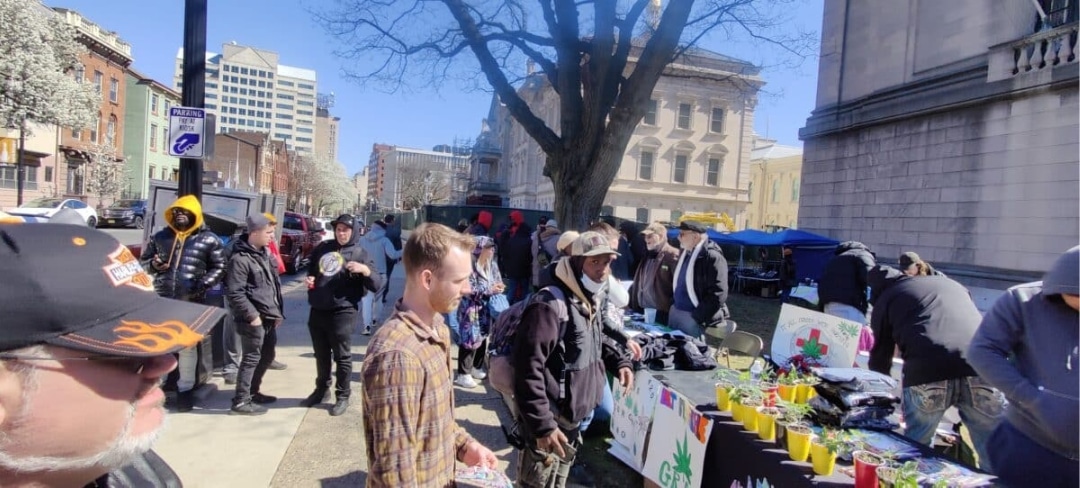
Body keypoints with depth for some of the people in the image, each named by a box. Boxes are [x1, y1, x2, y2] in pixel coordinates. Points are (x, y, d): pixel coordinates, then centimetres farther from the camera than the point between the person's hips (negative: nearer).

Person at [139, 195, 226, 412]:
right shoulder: (160, 237, 10)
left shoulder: (208, 240, 0)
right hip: (162, 299, 3)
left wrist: (202, 285, -13)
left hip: (191, 301, -3)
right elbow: (143, 261, 18)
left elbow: (219, 268, 1)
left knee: (188, 346, 7)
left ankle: (186, 389, 19)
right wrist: (153, 265, -6)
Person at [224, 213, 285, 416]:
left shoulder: (264, 253, 13)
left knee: (267, 356, 19)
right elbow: (234, 292, -20)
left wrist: (278, 312, 14)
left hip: (269, 317, 9)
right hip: (254, 319, -9)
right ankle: (241, 401, 10)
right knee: (251, 359, -2)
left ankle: (253, 391, 35)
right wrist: (251, 315, -19)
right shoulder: (240, 258, -16)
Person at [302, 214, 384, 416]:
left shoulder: (360, 254, -5)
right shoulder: (322, 248, 9)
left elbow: (376, 285, -10)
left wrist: (365, 269, -27)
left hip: (342, 312, -5)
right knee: (321, 355, 18)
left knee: (342, 356, 4)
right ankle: (321, 389, 35)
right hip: (317, 310, 5)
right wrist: (309, 279, 4)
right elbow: (311, 269, 26)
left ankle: (343, 396, 17)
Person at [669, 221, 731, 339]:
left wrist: (698, 318, -21)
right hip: (675, 313, 8)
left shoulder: (712, 257, -17)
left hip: (694, 317, -8)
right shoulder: (685, 253, 11)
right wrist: (673, 305, 12)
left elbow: (717, 295, -21)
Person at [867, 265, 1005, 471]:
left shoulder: (886, 298, 23)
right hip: (980, 368, 3)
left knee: (916, 450, 17)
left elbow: (880, 355, 25)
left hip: (926, 373, -3)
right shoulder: (950, 283, 35)